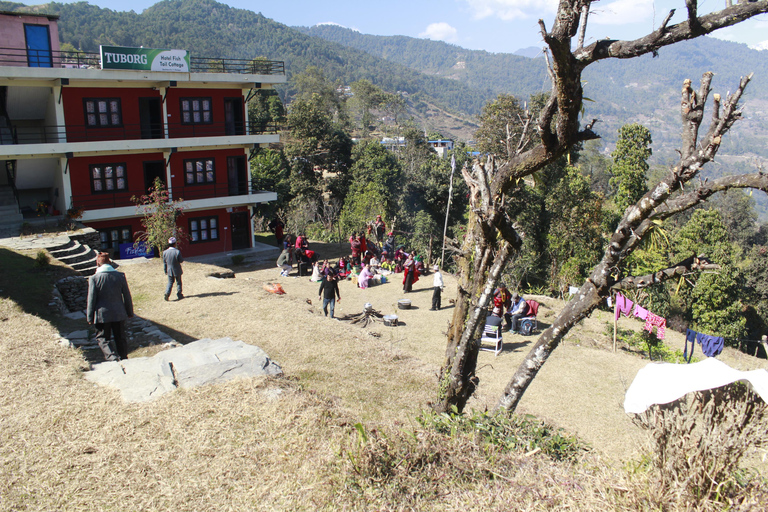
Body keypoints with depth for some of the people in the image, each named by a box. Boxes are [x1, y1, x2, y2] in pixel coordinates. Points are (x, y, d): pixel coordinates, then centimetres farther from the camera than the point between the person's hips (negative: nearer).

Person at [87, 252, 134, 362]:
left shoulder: (94, 278, -10)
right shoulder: (120, 276, -2)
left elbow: (91, 300, -7)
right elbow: (127, 296, 4)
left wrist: (89, 317, 3)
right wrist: (130, 312, 14)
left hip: (102, 315, -3)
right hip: (119, 314, 3)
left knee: (102, 338, 9)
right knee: (120, 338, 15)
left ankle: (113, 358, -12)